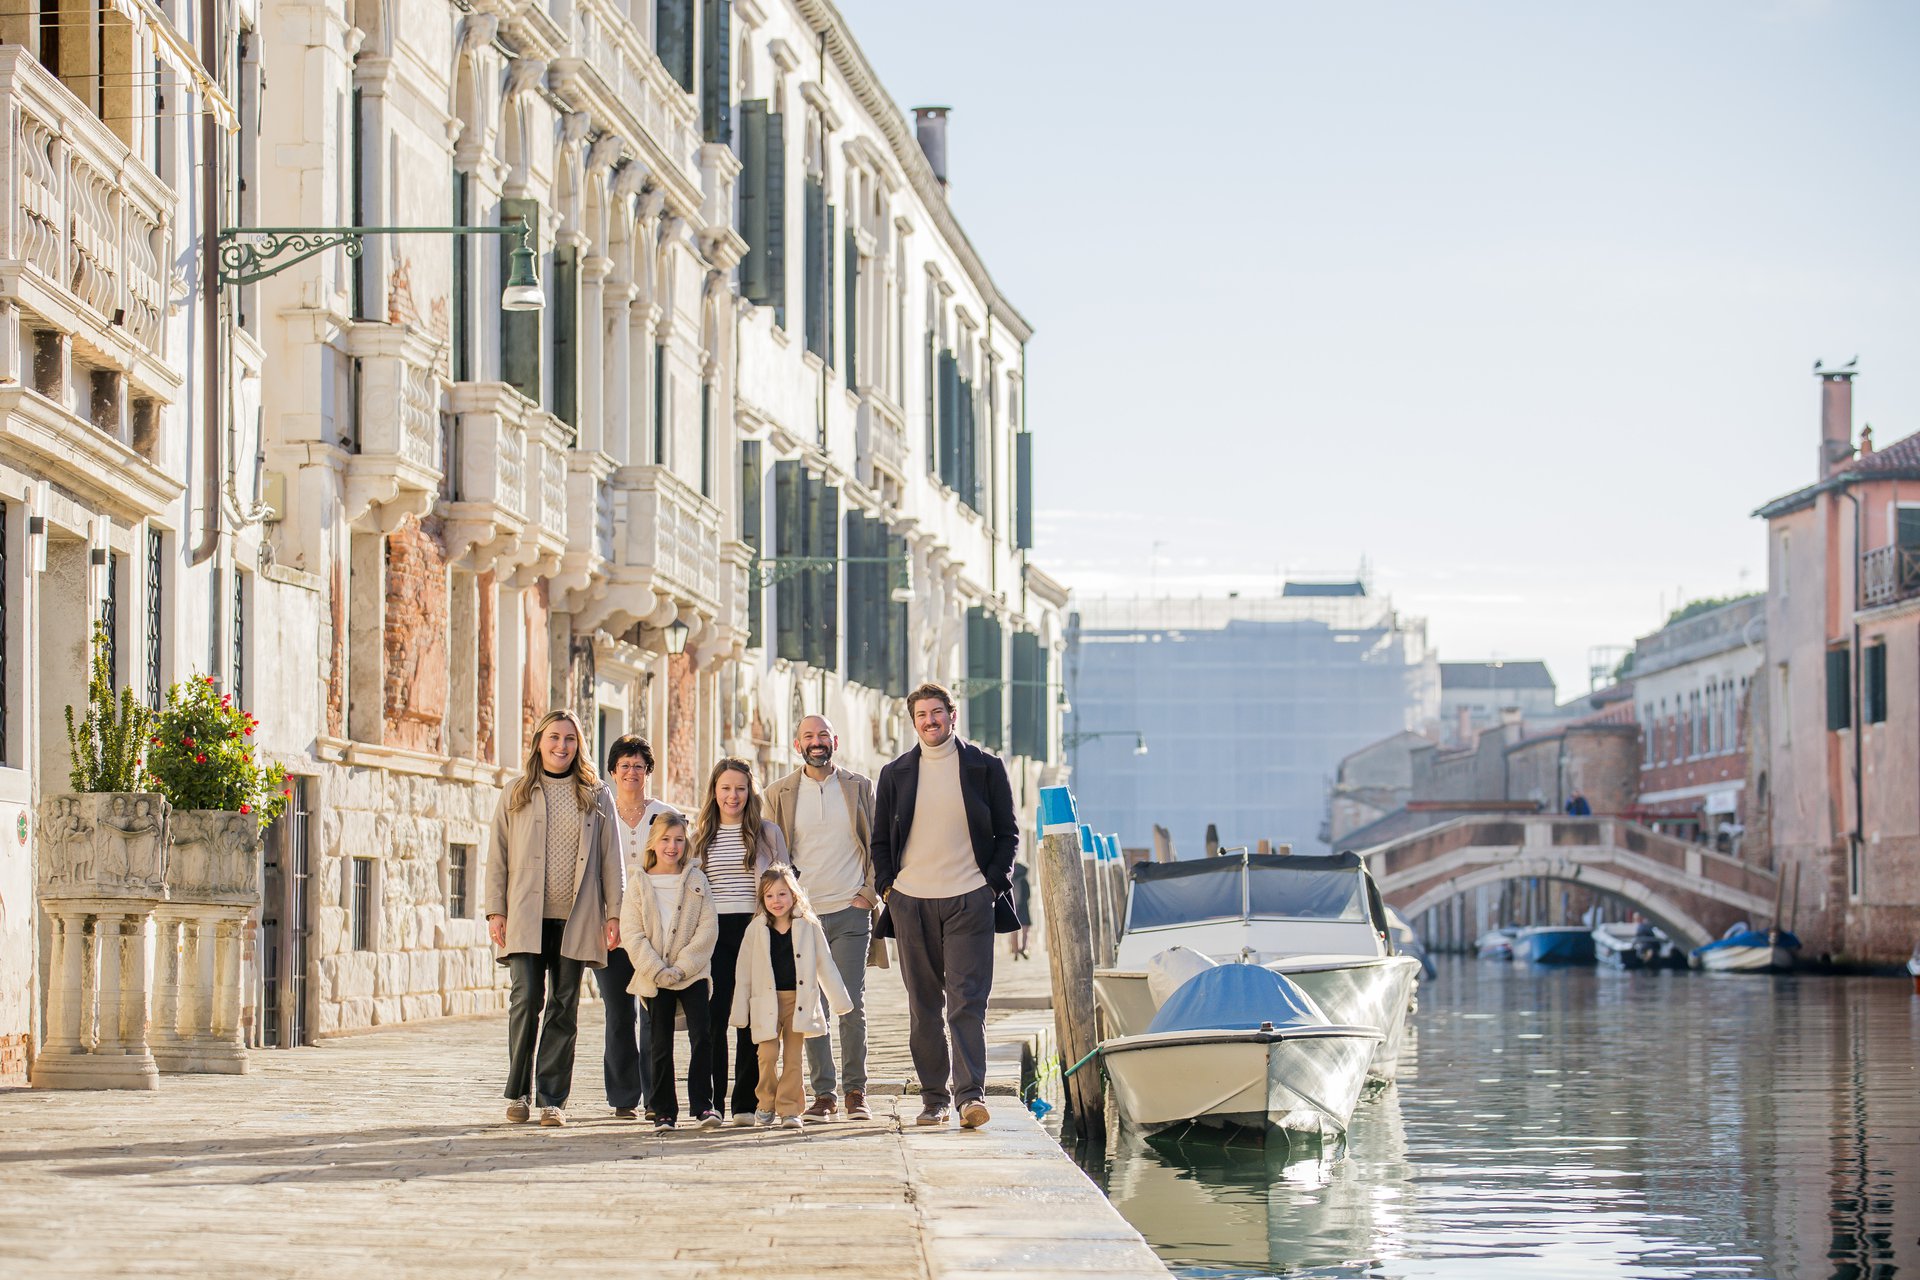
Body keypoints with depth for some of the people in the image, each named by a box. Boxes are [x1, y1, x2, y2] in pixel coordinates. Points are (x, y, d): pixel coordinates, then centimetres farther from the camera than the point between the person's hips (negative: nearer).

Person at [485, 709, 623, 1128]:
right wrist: (495, 911, 0)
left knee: (563, 1008, 1)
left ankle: (552, 1100, 5)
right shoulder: (516, 794, 10)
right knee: (528, 997, -12)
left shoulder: (597, 797, 10)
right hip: (526, 916, -1)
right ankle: (517, 1092, 2)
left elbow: (610, 858, 9)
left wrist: (614, 914, 2)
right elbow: (498, 856, 9)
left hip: (575, 919, 1)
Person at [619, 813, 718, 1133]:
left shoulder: (696, 880, 4)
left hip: (693, 974, 0)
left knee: (701, 1036, -10)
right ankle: (664, 1112, 10)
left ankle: (702, 1105, -5)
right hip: (654, 979, 0)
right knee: (660, 1045, 4)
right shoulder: (638, 883, 4)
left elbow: (708, 928, -2)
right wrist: (657, 971, -13)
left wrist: (682, 967, -12)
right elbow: (632, 933, -3)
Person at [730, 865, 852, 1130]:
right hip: (766, 1002, 0)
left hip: (798, 1001, 0)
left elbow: (825, 965, 8)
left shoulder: (808, 927, 3)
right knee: (768, 1055, -7)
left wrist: (839, 1001, 5)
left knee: (793, 1057, 0)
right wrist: (740, 1012, 6)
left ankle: (789, 1110, 5)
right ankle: (766, 1103, 12)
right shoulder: (756, 930, 3)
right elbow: (744, 972, 7)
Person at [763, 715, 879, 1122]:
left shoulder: (859, 787, 8)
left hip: (850, 911, -1)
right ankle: (822, 1093, 4)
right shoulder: (779, 793, 8)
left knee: (852, 1005, -4)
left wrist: (869, 892, 0)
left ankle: (856, 1092, 4)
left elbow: (879, 844, 11)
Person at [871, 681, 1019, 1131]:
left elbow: (1008, 833, 8)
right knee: (924, 1007, 5)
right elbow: (881, 839, 16)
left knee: (966, 1002, -11)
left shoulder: (985, 768, 5)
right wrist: (886, 887, 3)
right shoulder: (895, 774, 11)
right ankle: (933, 1098, 10)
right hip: (911, 903, 3)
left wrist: (993, 883, -3)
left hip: (969, 902, -3)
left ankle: (970, 1094, -17)